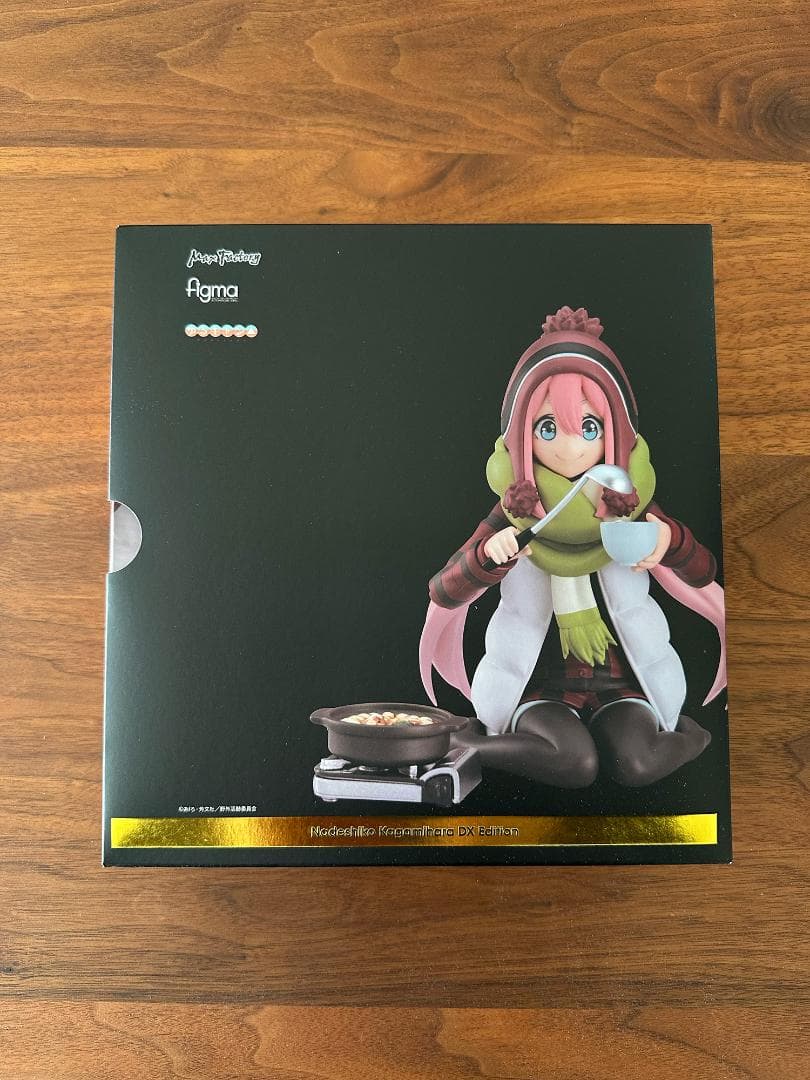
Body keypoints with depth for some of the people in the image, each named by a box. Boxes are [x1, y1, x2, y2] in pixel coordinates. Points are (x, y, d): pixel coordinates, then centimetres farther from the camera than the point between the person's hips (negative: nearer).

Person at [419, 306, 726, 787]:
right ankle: (466, 742, -5)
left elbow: (705, 574, 2)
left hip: (621, 682, 1)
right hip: (540, 686, -1)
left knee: (637, 764, -26)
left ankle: (683, 734, 5)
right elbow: (443, 594, -9)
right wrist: (488, 554, -30)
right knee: (575, 763, -28)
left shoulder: (631, 505, 0)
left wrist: (671, 539, -21)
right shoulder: (514, 514, -5)